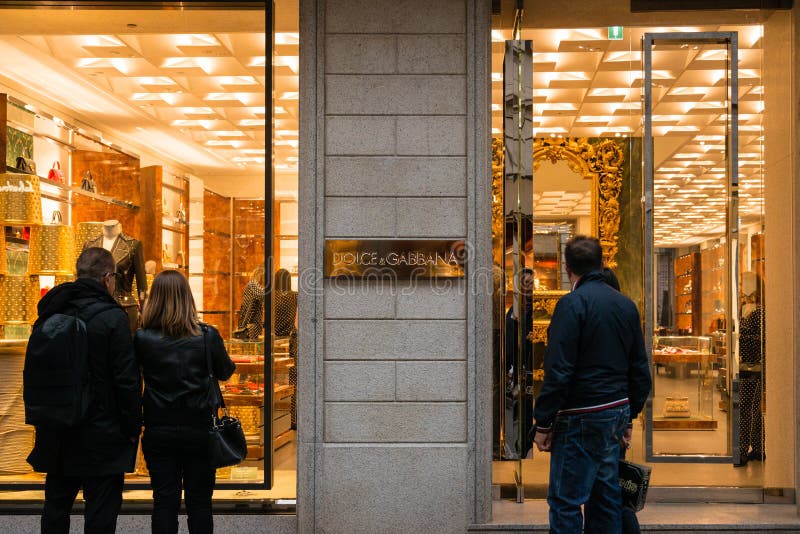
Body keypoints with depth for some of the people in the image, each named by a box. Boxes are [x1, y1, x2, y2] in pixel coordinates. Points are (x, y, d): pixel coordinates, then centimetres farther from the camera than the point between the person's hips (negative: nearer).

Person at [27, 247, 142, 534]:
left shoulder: (49, 314, 4)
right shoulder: (113, 318, -15)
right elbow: (127, 379, -16)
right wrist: (133, 428, -6)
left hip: (57, 432, 6)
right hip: (102, 435, -6)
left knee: (56, 504, 17)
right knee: (100, 511, 2)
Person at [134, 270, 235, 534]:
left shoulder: (142, 339, -9)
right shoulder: (208, 337, -9)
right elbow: (226, 372, 7)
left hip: (158, 433, 0)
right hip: (199, 432, 0)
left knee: (164, 502, 7)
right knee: (199, 502, 10)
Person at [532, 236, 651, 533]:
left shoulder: (572, 303, -13)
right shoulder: (626, 305, 10)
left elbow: (558, 371, -17)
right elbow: (640, 370, 14)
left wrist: (543, 423, -11)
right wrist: (629, 417, 21)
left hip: (581, 417, -8)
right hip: (617, 411, 8)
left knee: (565, 501, -4)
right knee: (606, 495, 15)